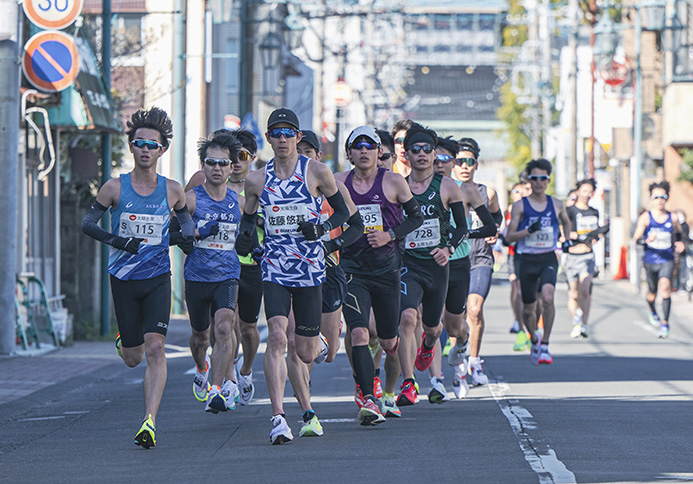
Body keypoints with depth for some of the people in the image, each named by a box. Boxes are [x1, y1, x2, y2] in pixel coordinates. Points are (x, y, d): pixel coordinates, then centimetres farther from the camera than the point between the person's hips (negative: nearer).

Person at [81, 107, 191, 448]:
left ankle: (150, 422, -20)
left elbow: (186, 220, 17)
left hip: (158, 279, 0)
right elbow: (88, 223, 0)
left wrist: (187, 237, -6)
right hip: (123, 279, 0)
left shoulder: (172, 190, 2)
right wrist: (116, 241, -17)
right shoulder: (116, 187, -3)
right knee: (133, 359, 8)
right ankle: (123, 342, 47)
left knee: (155, 349, -17)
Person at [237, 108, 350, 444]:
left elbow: (343, 211, 7)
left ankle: (316, 343, 46)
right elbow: (249, 216, 20)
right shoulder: (257, 180, 4)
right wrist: (245, 234, -2)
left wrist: (322, 228, -13)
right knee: (276, 336, -20)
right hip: (274, 268, 1)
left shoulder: (317, 172, -2)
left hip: (310, 268, -1)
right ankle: (278, 417, -20)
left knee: (306, 354, 6)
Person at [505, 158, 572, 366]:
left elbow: (566, 222, 28)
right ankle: (534, 341, 36)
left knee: (547, 297, -26)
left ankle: (545, 344, -18)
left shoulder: (557, 205, 6)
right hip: (527, 260, 0)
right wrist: (528, 231, -18)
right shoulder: (520, 206, 0)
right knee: (528, 309, 7)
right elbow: (509, 236, -3)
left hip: (548, 259, 0)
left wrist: (568, 239, 11)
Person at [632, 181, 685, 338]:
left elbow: (678, 232, 22)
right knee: (652, 293, 13)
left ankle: (665, 324, -20)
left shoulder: (672, 218, 1)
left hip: (667, 260, 0)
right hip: (650, 260, 0)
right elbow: (636, 238, -11)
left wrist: (679, 243, 1)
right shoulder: (645, 217, -5)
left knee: (665, 286, -22)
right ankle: (652, 311, 49)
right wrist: (647, 240, -32)